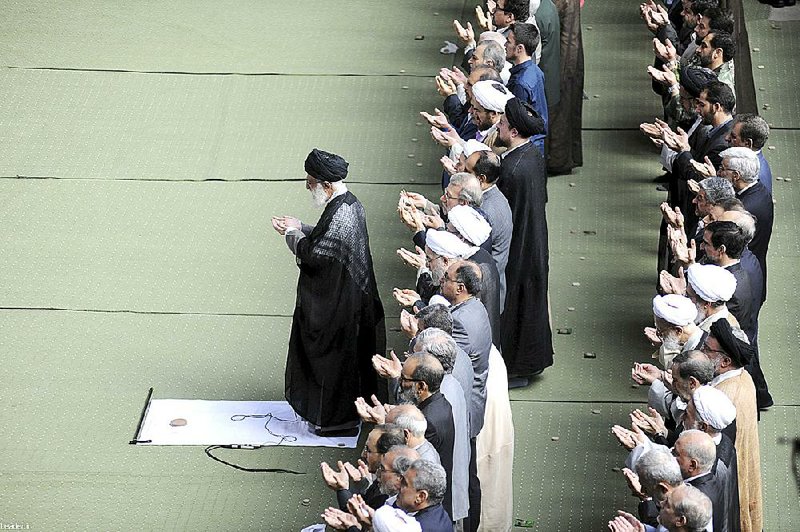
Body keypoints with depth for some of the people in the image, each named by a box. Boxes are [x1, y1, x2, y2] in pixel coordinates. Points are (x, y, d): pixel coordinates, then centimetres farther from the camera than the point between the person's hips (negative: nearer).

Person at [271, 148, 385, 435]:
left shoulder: (340, 216, -28)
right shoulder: (350, 204, 3)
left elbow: (314, 255, -25)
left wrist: (294, 234, -9)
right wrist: (299, 227, 7)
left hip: (337, 304, -10)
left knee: (336, 357, 4)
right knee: (346, 355, 21)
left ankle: (338, 419, 16)